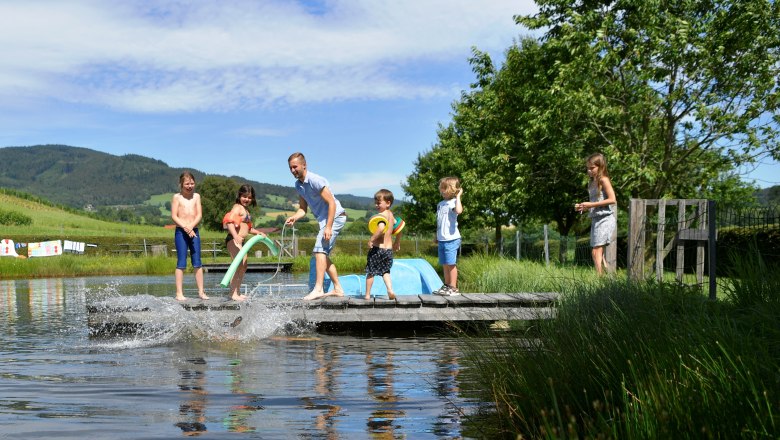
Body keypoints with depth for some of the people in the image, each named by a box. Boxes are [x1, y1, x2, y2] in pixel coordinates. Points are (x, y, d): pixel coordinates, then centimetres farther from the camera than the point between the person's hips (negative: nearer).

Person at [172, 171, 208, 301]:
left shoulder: (196, 196, 10)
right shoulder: (177, 197, 1)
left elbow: (199, 215, 2)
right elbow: (174, 216, -6)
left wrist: (191, 226, -13)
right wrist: (185, 227, -17)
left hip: (194, 231, 3)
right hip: (180, 232, -3)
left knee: (197, 263, 4)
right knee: (181, 263, -3)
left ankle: (201, 291, 8)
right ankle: (179, 293, 0)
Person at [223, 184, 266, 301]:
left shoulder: (246, 210, 21)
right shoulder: (238, 207, -9)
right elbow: (229, 221, -25)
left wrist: (258, 232, 20)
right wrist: (235, 236, -37)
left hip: (240, 241, 11)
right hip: (233, 240, -11)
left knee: (244, 266, 17)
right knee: (238, 265, -16)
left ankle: (237, 292, 27)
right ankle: (233, 293, -16)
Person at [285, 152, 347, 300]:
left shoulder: (315, 180, -19)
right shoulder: (298, 185, 8)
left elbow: (332, 203, -22)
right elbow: (303, 209, 10)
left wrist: (328, 227, -27)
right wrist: (294, 218, -12)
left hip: (335, 217, -10)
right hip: (324, 219, 10)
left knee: (319, 250, -19)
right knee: (323, 254, 12)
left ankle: (318, 289, -22)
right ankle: (338, 289, 19)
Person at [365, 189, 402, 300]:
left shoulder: (382, 215, -15)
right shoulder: (391, 215, 10)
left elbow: (381, 227, -35)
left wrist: (371, 239, -27)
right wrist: (397, 243, 31)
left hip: (377, 248, -7)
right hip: (389, 249, 7)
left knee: (370, 272, 8)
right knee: (385, 271, 20)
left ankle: (367, 295, 16)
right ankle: (390, 290, -2)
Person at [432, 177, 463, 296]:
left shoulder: (453, 202, -11)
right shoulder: (441, 204, 14)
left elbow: (459, 210, -36)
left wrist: (458, 196, -26)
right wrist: (437, 236, 23)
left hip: (451, 239, -8)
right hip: (442, 240, 8)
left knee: (451, 263, -4)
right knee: (444, 264, 14)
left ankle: (453, 288, 2)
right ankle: (447, 285, 23)